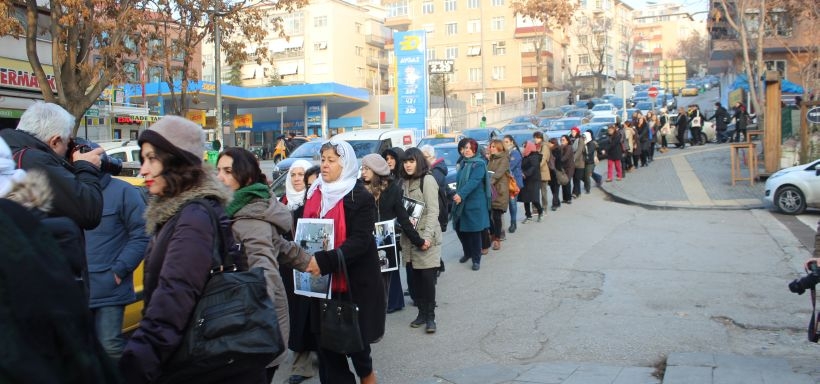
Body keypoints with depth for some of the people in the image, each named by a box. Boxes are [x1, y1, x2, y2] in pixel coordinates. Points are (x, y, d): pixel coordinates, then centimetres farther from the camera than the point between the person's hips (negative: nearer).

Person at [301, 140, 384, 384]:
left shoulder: (360, 197, -11)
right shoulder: (315, 193, 8)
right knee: (324, 339, 6)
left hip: (353, 281, -5)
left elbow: (360, 241, -20)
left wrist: (324, 261, -30)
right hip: (322, 281, 6)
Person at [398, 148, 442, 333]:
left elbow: (432, 211, -13)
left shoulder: (427, 180, -7)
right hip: (409, 236, 6)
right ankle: (422, 312, 18)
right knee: (416, 277, 8)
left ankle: (430, 316, 4)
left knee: (427, 277, -5)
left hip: (426, 236, -6)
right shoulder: (404, 182, 14)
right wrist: (402, 230, 5)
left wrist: (427, 236, -20)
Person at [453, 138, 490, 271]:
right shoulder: (462, 163, 14)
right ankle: (467, 253, 33)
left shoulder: (479, 164, -10)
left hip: (474, 203, -7)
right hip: (461, 202, 7)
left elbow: (473, 182, -23)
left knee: (474, 231, -3)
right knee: (459, 229, 11)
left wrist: (461, 195, -32)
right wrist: (457, 195, 8)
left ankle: (476, 259, 9)